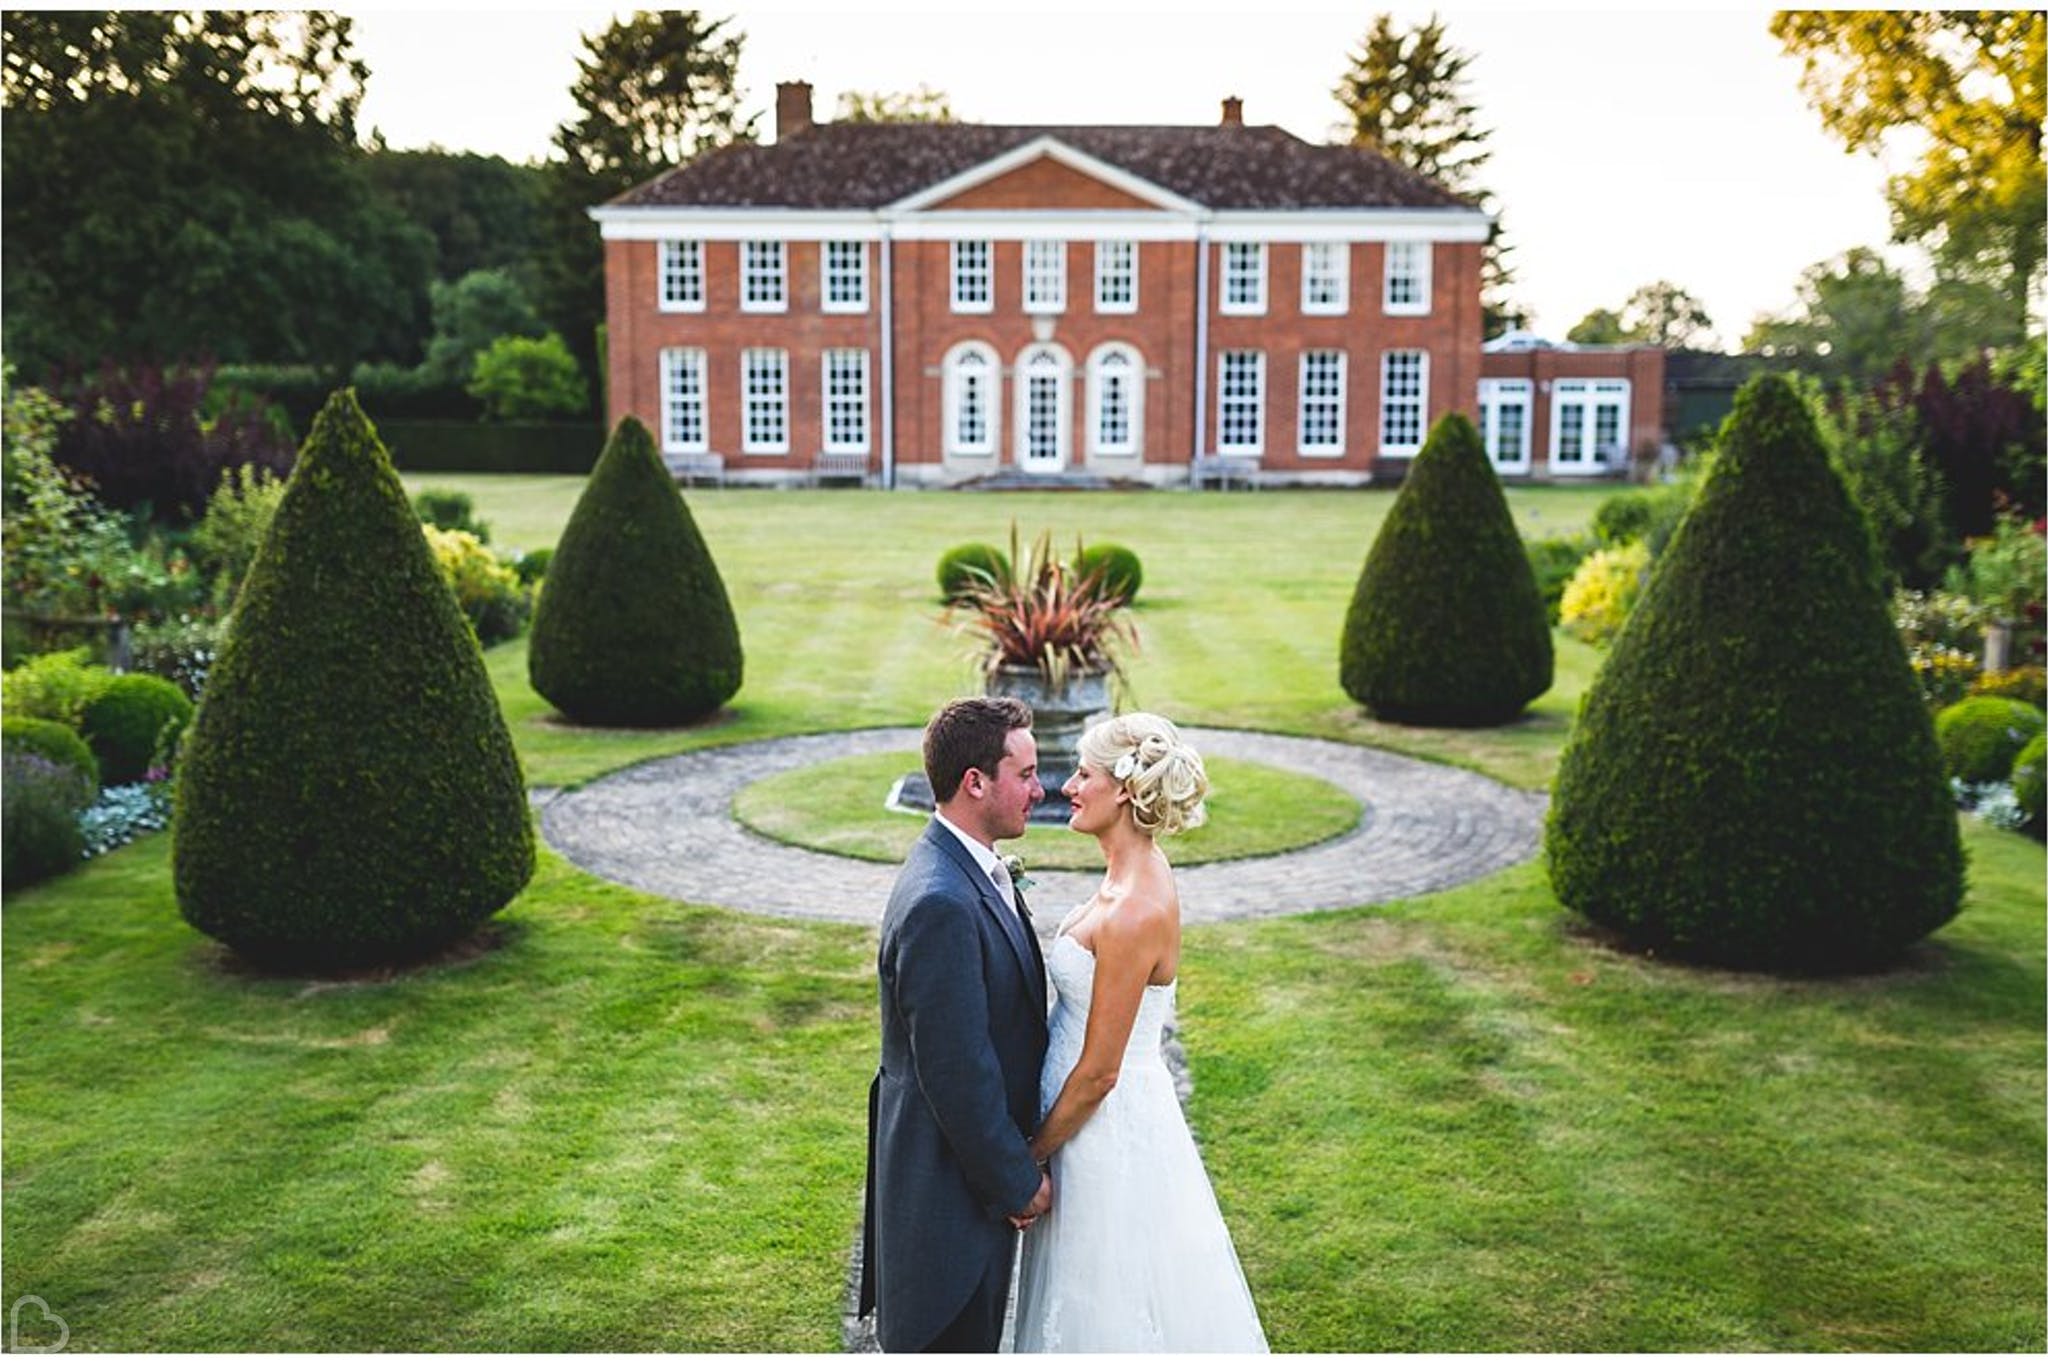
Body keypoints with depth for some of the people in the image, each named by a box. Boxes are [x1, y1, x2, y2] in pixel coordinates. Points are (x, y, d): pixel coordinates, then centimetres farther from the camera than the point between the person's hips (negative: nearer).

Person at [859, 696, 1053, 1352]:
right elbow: (955, 1072, -26)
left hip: (979, 1159, 10)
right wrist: (1018, 1181, -15)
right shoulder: (940, 904, -29)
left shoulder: (967, 866, 4)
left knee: (972, 1337, 24)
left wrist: (1019, 1161, 15)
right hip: (951, 1177, -10)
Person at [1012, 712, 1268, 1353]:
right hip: (1110, 1115, 9)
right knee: (1095, 1297, 24)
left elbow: (1098, 1072, -22)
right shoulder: (1136, 876, 2)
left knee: (1110, 1311, 10)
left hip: (1107, 1127, -9)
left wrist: (1031, 1156, -10)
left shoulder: (1133, 914, -28)